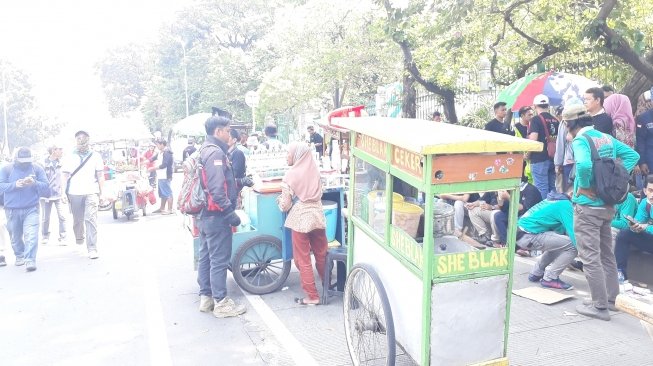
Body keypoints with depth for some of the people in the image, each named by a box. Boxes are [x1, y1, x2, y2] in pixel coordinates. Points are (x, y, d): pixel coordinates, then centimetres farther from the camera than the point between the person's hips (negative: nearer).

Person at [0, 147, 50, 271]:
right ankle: (19, 256, 36)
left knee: (31, 235, -15)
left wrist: (35, 183, -19)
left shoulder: (37, 169, 3)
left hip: (31, 209, -1)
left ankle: (30, 260, -17)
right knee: (15, 237, 15)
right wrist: (14, 185, -19)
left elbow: (46, 188, 0)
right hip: (12, 210, 2)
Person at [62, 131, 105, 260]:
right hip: (74, 193, 2)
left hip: (91, 192, -2)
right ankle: (79, 237, 41)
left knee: (91, 219, -12)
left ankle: (92, 249, -13)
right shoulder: (70, 157, 9)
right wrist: (64, 193, 3)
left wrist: (102, 193, 5)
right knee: (77, 220, 11)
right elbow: (65, 176, 10)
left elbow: (100, 175, 8)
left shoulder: (95, 156, 7)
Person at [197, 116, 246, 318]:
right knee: (219, 260, -3)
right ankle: (221, 303, 4)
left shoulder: (204, 150, 14)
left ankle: (205, 297, 24)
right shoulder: (215, 152, -18)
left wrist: (239, 181, 21)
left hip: (204, 215, 10)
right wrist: (230, 212, -21)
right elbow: (217, 189, -25)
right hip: (216, 216, -10)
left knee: (205, 257, 15)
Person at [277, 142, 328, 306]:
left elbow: (285, 205, -8)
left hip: (301, 219, -5)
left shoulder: (291, 174, -10)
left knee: (303, 260, 6)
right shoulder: (315, 171, 3)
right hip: (318, 216, 5)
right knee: (322, 256, 16)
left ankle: (312, 296, 10)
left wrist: (280, 201, 13)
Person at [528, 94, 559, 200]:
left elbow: (533, 139, -18)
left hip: (539, 159, -7)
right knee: (552, 187, 12)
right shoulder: (555, 120, 10)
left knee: (542, 189, -3)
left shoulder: (536, 120, -9)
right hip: (553, 158, 7)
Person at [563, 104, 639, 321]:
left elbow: (583, 165, -34)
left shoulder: (580, 140, -16)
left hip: (588, 206, -8)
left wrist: (583, 187, -19)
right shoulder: (606, 138, 8)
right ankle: (612, 297, 29)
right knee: (606, 254, 19)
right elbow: (633, 155, 12)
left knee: (590, 257, -1)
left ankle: (600, 306, 3)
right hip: (608, 204, 8)